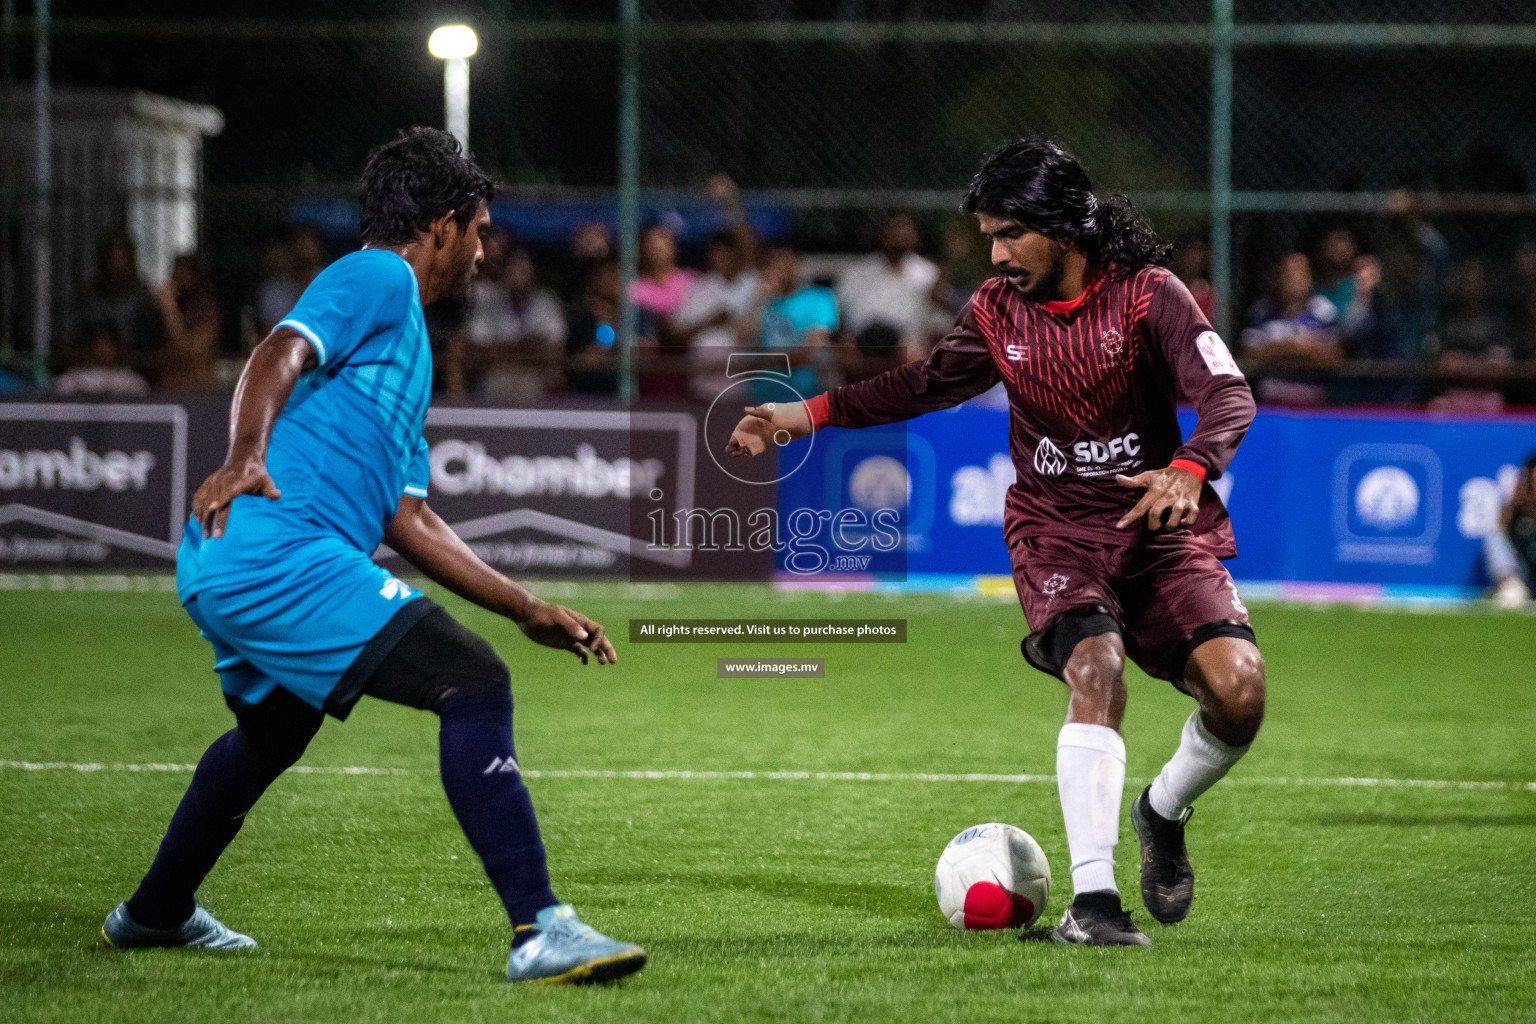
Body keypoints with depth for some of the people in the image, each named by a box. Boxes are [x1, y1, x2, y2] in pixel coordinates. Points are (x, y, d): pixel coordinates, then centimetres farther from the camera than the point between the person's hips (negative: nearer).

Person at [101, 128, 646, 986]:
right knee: (475, 685, -17)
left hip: (227, 570, 11)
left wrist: (530, 610, 28)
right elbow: (281, 356, -18)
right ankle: (540, 931, -26)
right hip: (284, 553, -11)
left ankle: (157, 912, 53)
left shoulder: (406, 346, 29)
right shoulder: (378, 280, 0)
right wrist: (246, 456, -37)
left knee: (275, 727, 36)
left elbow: (408, 518, 29)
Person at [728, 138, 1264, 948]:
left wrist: (1190, 469, -38)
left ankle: (1162, 815, 13)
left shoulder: (1149, 296, -8)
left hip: (1160, 525, -1)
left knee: (1238, 688, -20)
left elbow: (1230, 396, -17)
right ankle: (1091, 898, -32)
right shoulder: (997, 311, 5)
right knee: (1096, 672, -28)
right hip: (1056, 529, 1)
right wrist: (810, 414, 15)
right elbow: (928, 384, 21)